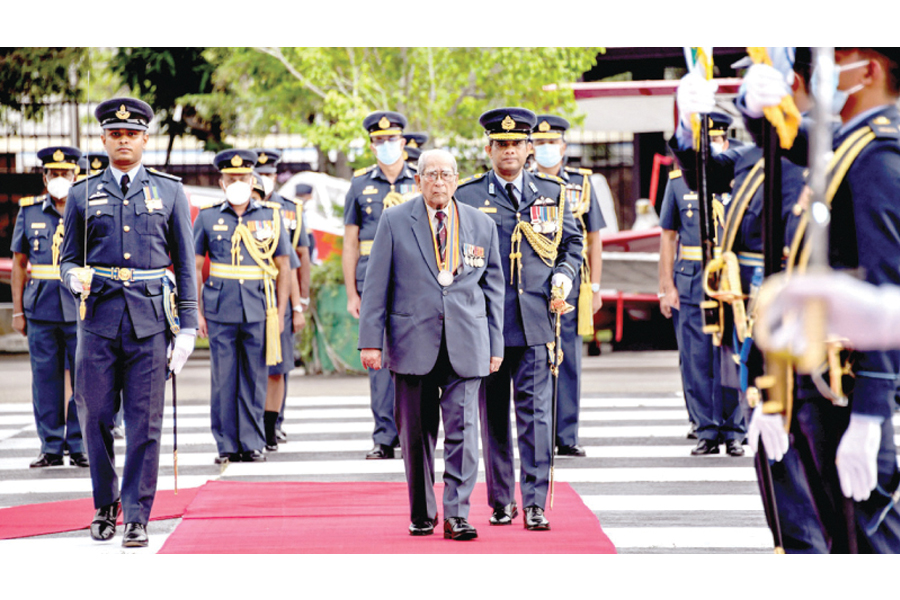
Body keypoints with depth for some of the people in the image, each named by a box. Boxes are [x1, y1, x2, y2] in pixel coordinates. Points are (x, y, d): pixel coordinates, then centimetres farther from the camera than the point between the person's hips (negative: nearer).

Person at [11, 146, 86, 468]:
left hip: (80, 308, -1)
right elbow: (19, 263, 10)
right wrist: (17, 310, 5)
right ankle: (51, 447, 9)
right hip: (40, 308, 1)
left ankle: (79, 445, 6)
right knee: (45, 377, 3)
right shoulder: (29, 212, 8)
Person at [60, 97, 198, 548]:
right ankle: (105, 504, 21)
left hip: (150, 317, -1)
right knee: (95, 417, 2)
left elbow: (185, 263, 8)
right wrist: (76, 278, -10)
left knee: (145, 422, -3)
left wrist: (188, 325, 2)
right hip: (99, 314, 1)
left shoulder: (169, 191, 8)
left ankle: (137, 518, 2)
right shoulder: (83, 194, 10)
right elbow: (68, 258, 14)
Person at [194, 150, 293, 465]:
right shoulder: (207, 217, 6)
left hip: (259, 311, 0)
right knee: (223, 380, 1)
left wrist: (280, 312, 4)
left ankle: (253, 444, 10)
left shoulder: (270, 216, 7)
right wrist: (196, 312, 0)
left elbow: (284, 267, 9)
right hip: (220, 312, 0)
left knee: (255, 380, 3)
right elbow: (194, 268, 7)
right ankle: (227, 445, 9)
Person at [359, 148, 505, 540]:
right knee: (416, 434, 6)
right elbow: (376, 285, 2)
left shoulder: (482, 225, 9)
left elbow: (493, 288, 13)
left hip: (465, 346, 1)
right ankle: (422, 514, 18)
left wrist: (495, 345, 9)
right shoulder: (395, 222, 4)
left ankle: (457, 514, -4)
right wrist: (371, 340, -5)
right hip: (412, 343, -1)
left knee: (462, 429, -7)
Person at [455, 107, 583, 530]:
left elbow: (572, 242, 19)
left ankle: (535, 503, -5)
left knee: (536, 411, -6)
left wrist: (565, 273, 0)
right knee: (493, 415, 7)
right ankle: (501, 501, 17)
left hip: (536, 321, 0)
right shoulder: (467, 197, 4)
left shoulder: (552, 193, 10)